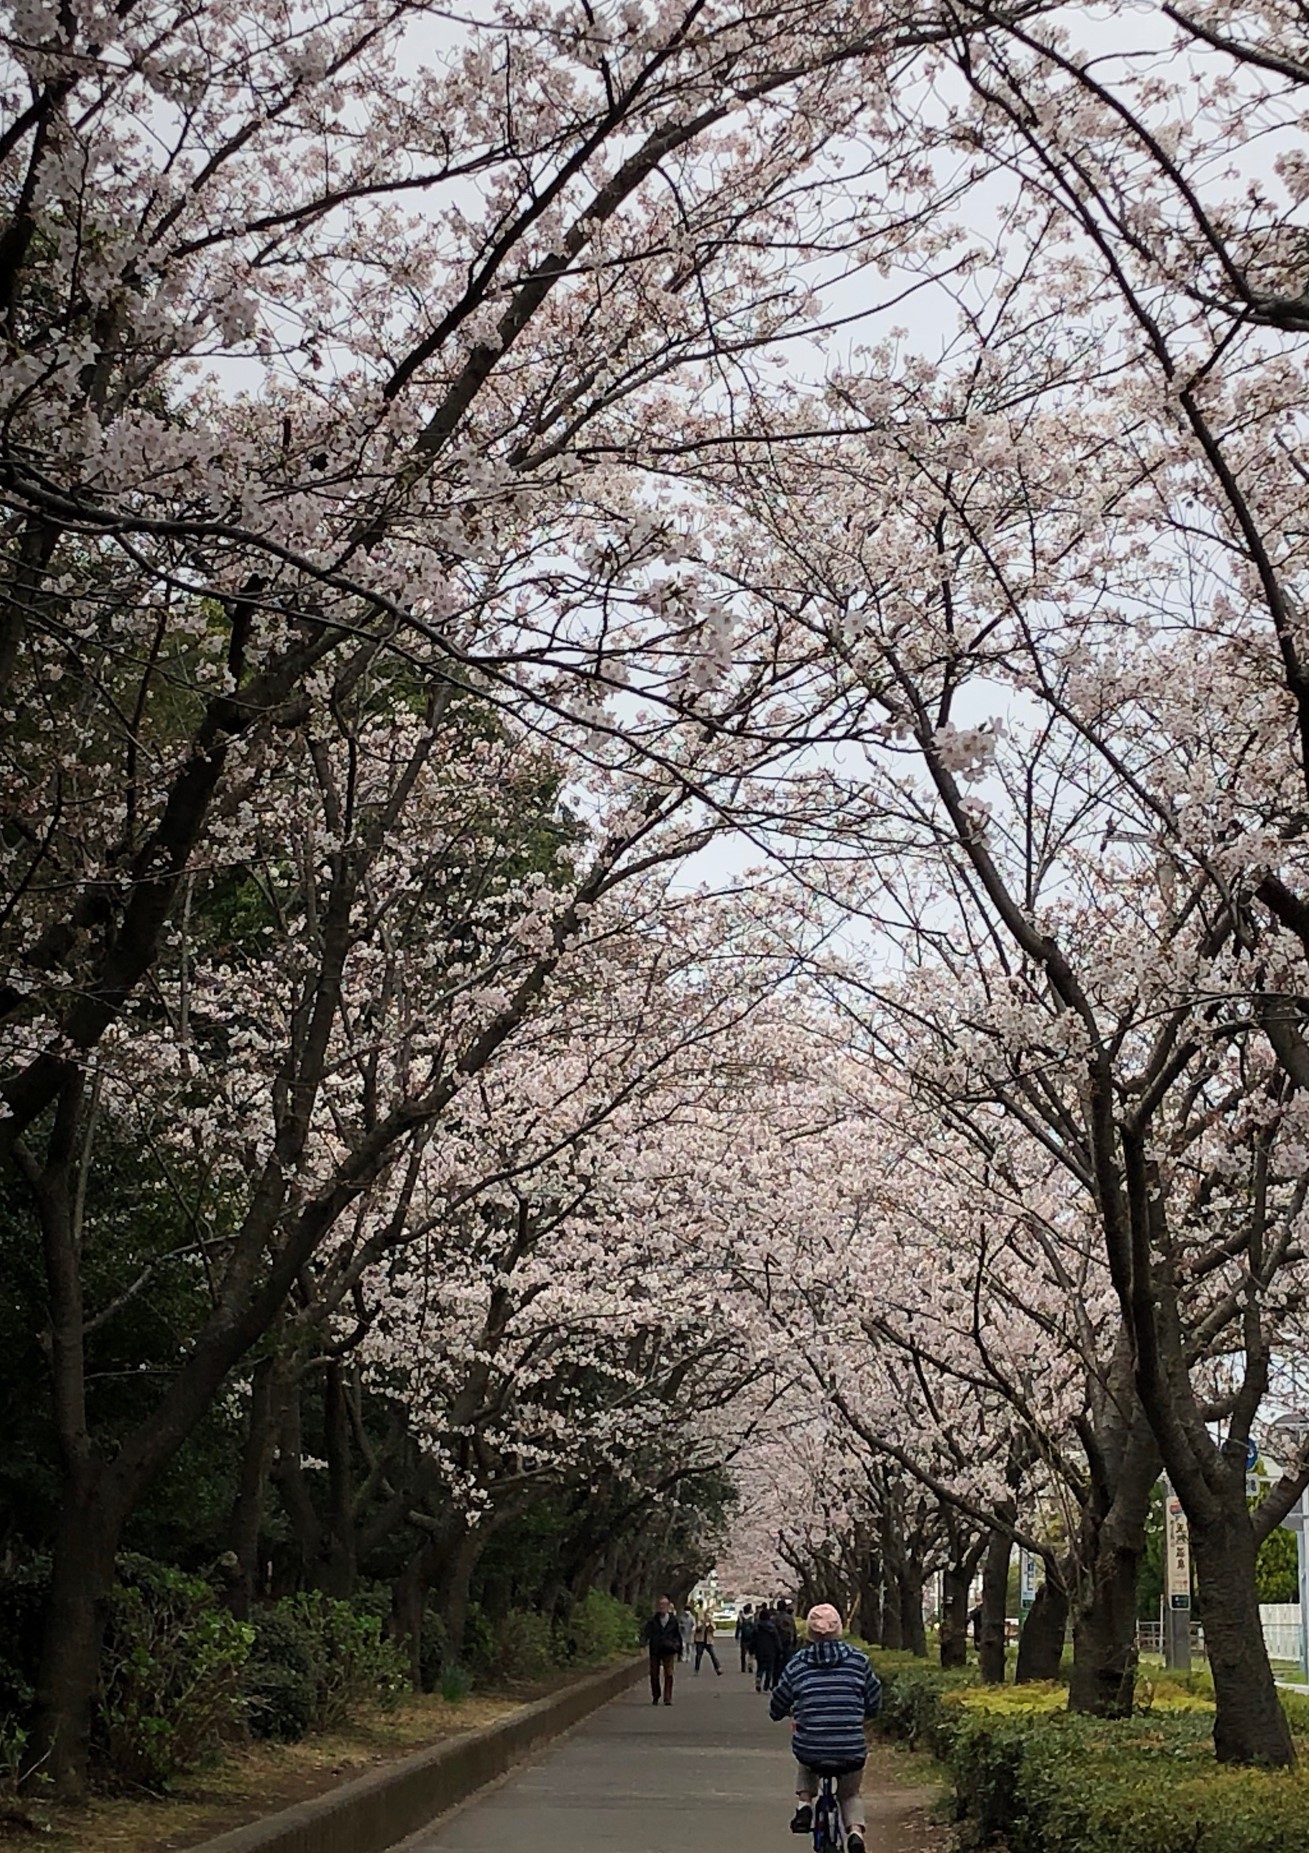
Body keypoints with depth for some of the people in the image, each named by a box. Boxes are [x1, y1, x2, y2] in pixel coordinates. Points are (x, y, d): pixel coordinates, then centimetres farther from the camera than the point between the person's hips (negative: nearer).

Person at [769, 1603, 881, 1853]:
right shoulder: (857, 1661, -1)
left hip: (810, 1751, 1)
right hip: (851, 1752, -1)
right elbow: (874, 1704, 7)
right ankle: (855, 1830, 2)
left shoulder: (798, 1663, -1)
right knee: (850, 1794, 28)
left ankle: (803, 1804, 15)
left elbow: (777, 1707, 9)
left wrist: (786, 1712, 33)